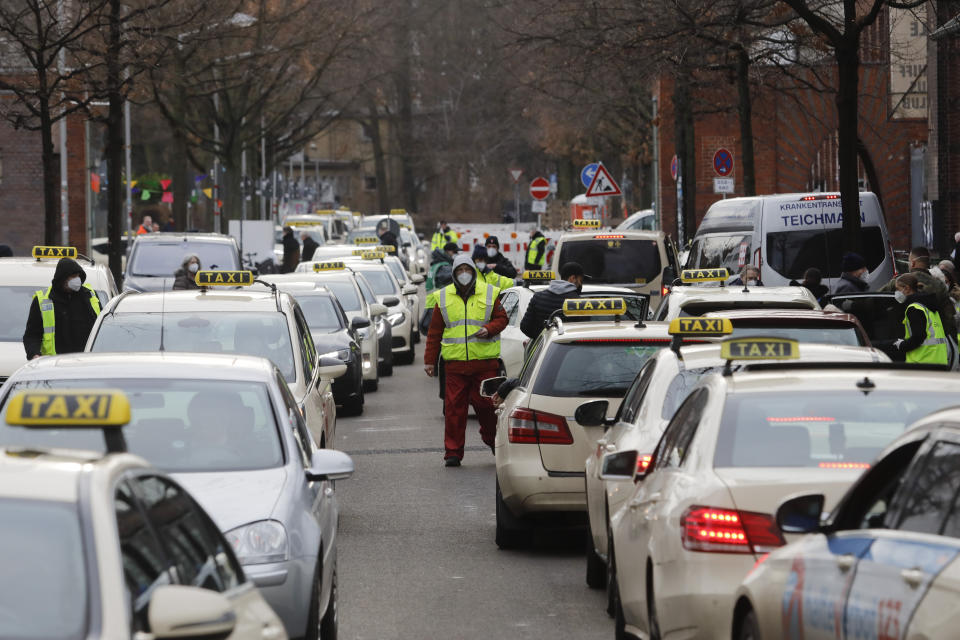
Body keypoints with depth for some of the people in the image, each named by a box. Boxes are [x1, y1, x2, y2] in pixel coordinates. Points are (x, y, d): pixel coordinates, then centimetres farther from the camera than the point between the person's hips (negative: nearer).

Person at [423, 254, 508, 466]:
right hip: (455, 362, 1)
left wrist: (489, 329, -12)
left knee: (486, 403, 0)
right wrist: (429, 360, 10)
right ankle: (453, 452, 2)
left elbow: (502, 319, 10)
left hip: (485, 361, -1)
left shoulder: (489, 294, 6)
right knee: (454, 407, -2)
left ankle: (492, 440, 26)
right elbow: (434, 332, 14)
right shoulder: (444, 297, 10)